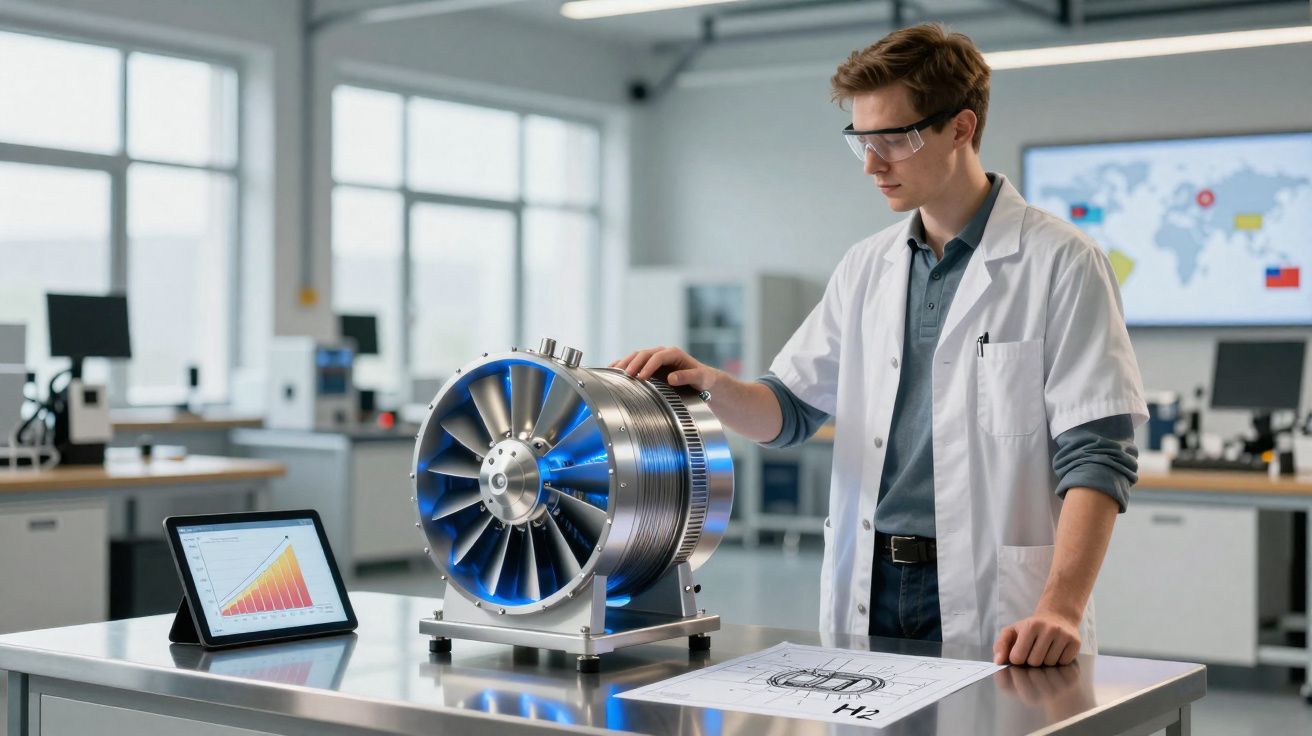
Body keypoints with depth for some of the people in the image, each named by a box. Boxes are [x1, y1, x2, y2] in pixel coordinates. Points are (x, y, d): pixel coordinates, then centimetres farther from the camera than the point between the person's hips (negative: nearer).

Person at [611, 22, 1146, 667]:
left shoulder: (1061, 263, -7)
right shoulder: (866, 268, 11)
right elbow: (791, 409, 13)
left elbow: (1096, 457, -13)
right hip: (865, 595, 5)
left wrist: (1061, 610, -25)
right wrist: (713, 387, -8)